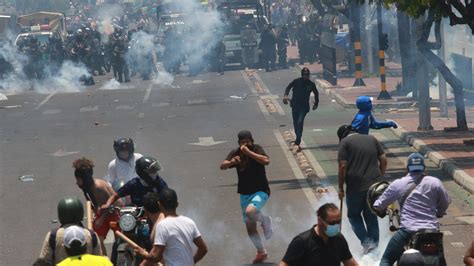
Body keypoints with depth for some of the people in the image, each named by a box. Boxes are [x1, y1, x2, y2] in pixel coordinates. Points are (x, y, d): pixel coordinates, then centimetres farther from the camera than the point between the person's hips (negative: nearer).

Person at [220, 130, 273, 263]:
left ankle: (265, 220, -1)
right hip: (244, 194, 5)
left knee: (250, 211, -34)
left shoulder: (256, 149, -11)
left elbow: (266, 161, -30)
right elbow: (222, 166, -13)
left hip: (260, 191, -5)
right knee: (250, 227, 11)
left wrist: (249, 152, -31)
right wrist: (231, 162, -33)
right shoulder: (235, 153, -1)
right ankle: (261, 252, 32)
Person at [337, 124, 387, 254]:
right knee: (371, 215, 18)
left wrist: (341, 187, -3)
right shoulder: (372, 139, 12)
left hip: (355, 187, -4)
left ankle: (366, 242, -2)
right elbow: (383, 160, 9)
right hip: (374, 185, 4)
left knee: (354, 215, 12)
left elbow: (343, 166, -10)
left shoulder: (345, 142, -3)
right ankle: (375, 244, 18)